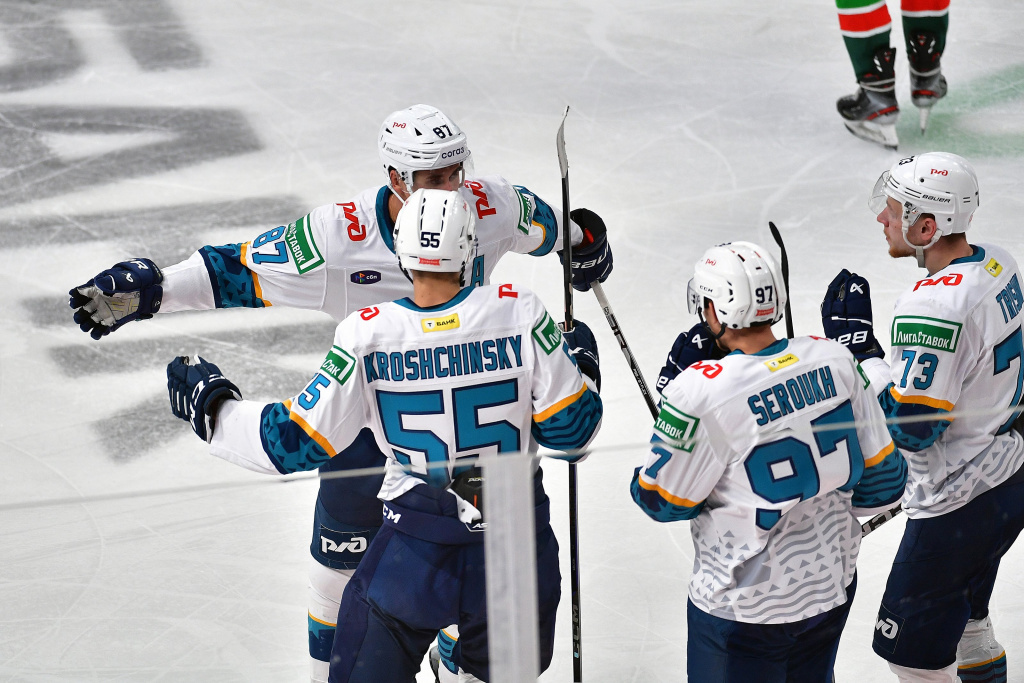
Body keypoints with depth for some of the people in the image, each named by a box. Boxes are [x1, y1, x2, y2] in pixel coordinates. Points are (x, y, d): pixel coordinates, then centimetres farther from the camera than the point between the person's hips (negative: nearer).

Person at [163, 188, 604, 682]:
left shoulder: (365, 336, -14)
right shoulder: (520, 313, -13)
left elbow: (297, 443, -8)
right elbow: (571, 427, -7)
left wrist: (210, 406, 6)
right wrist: (581, 365, 14)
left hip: (415, 552, -1)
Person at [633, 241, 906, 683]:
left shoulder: (702, 390, -24)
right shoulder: (833, 360, -8)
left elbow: (662, 501, -11)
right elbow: (880, 471, 1)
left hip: (745, 609, -6)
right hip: (833, 588, 6)